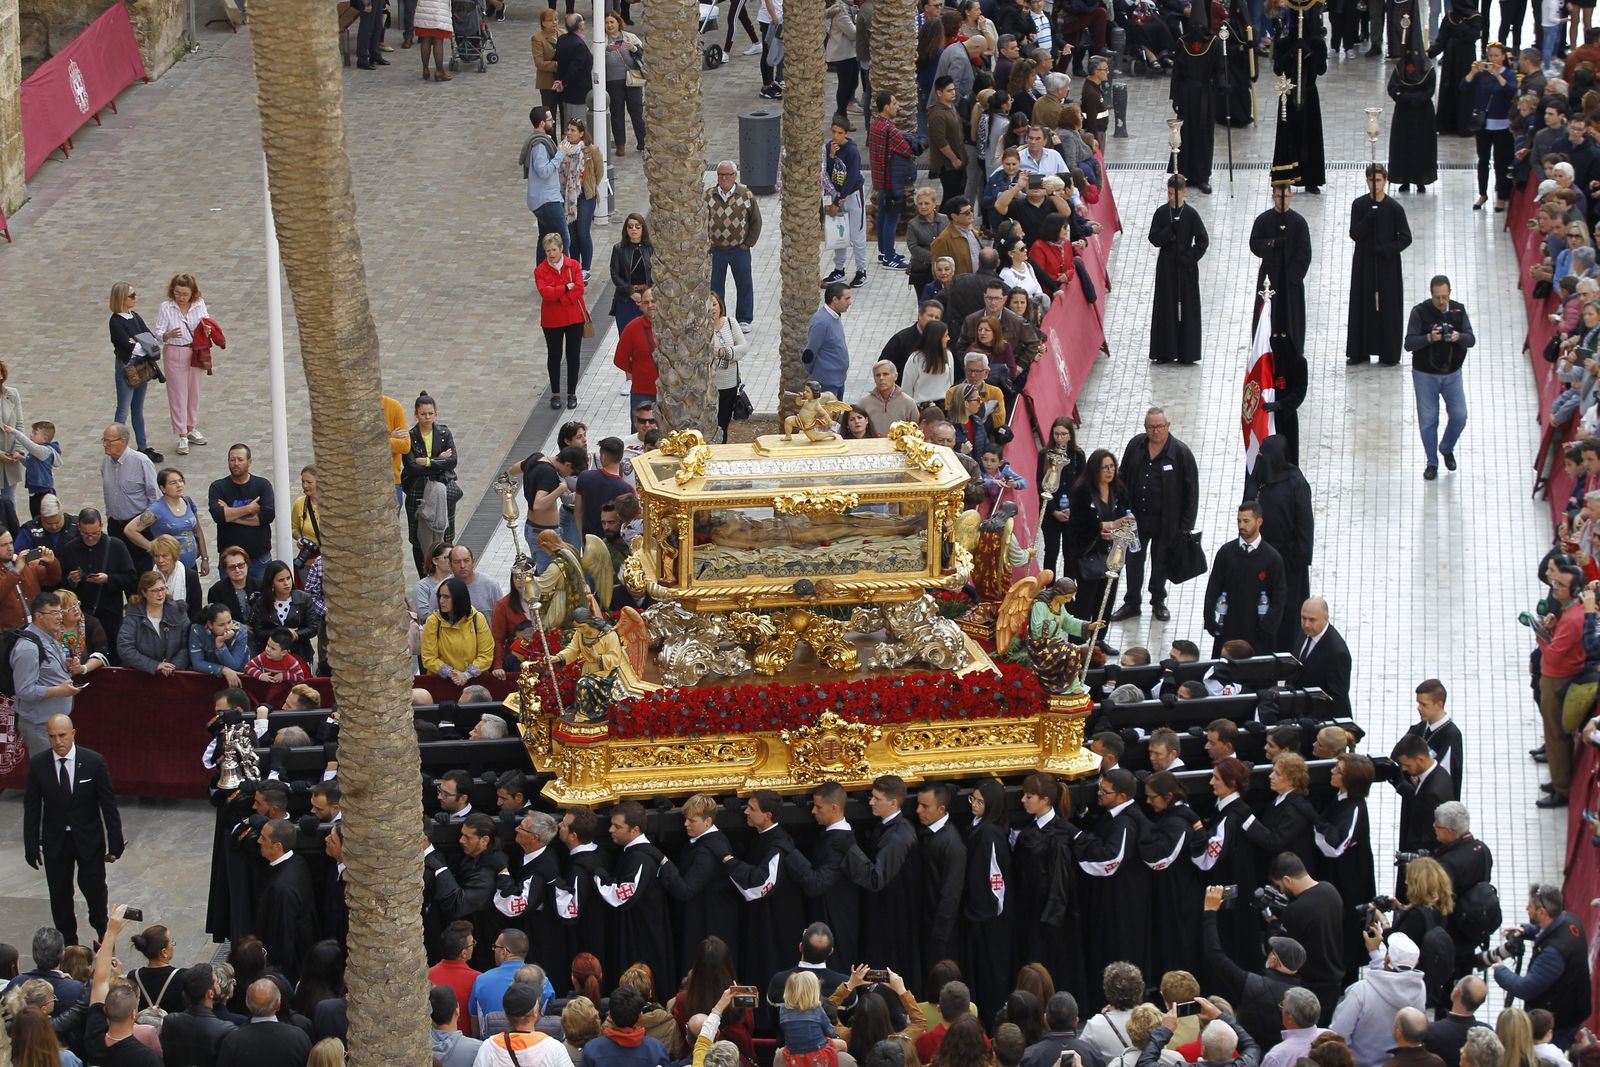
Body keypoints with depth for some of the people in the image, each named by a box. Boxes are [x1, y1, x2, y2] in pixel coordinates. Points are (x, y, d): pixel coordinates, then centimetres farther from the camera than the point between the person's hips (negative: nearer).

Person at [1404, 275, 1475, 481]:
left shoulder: (1458, 311, -3)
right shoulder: (1420, 312, -12)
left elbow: (1471, 340, -6)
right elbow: (1409, 343, -15)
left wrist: (1458, 337, -28)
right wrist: (1429, 338, -32)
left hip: (1452, 373, 2)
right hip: (1425, 375, -2)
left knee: (1459, 416, 1)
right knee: (1428, 420, 3)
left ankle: (1447, 448, 29)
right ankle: (1432, 463, 17)